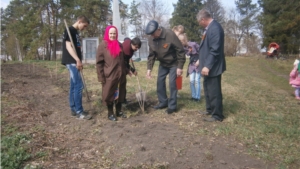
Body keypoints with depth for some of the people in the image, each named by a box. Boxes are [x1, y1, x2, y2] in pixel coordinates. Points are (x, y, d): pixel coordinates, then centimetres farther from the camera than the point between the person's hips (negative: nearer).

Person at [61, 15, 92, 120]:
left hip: (74, 62, 10)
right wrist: (78, 60, -24)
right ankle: (79, 111, -6)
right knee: (79, 85, -11)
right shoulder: (70, 30, -8)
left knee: (73, 86, 10)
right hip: (71, 62, -10)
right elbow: (68, 46, -17)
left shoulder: (75, 32, 20)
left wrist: (79, 61, 16)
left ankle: (73, 109, 17)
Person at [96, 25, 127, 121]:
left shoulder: (119, 45, 9)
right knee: (109, 94, 6)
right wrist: (101, 77, -12)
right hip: (109, 76, -5)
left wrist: (125, 71, 17)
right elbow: (99, 62, -8)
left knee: (120, 94, 13)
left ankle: (119, 111, 29)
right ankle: (110, 113, 21)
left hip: (120, 75, 5)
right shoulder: (103, 45, -6)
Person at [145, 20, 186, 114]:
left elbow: (180, 51, -23)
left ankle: (172, 106, 1)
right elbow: (151, 55, -1)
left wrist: (180, 67, -22)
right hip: (162, 64, 6)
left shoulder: (170, 35, -28)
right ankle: (163, 102, 20)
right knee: (160, 82, 5)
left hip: (173, 63, -6)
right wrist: (149, 68, -8)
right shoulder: (151, 39, -11)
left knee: (172, 83, -9)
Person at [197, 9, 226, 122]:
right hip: (207, 65, 11)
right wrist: (201, 61, 22)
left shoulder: (215, 28, -21)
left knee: (214, 91, 0)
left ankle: (217, 115, 14)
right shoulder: (209, 27, 10)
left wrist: (207, 66, -27)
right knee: (208, 89, 21)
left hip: (212, 67, -11)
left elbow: (215, 50, -26)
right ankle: (210, 110, 36)